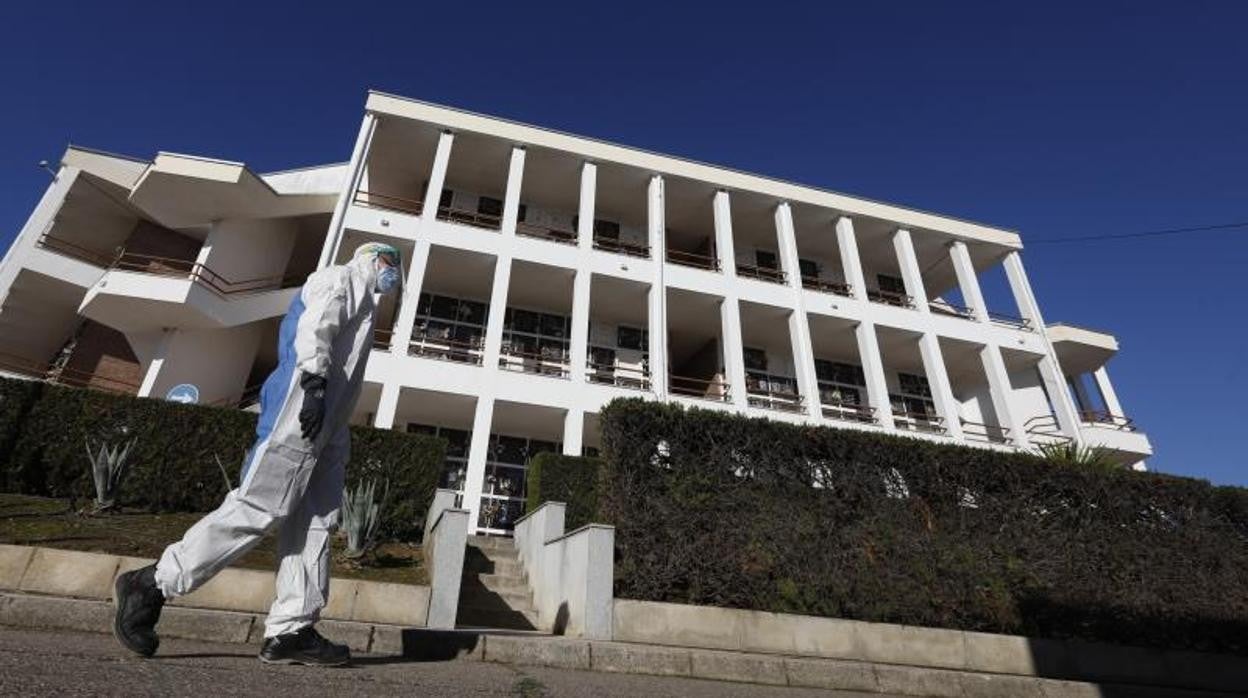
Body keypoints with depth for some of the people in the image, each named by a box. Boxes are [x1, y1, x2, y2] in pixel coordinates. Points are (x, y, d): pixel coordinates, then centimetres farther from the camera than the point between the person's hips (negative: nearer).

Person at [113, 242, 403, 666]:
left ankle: (291, 630, -2)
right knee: (260, 507, -14)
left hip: (325, 425, 10)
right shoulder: (340, 279, 6)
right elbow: (313, 327, -13)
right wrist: (314, 382, -25)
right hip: (303, 408, -10)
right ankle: (152, 584, -3)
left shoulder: (360, 301, 33)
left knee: (313, 522, 0)